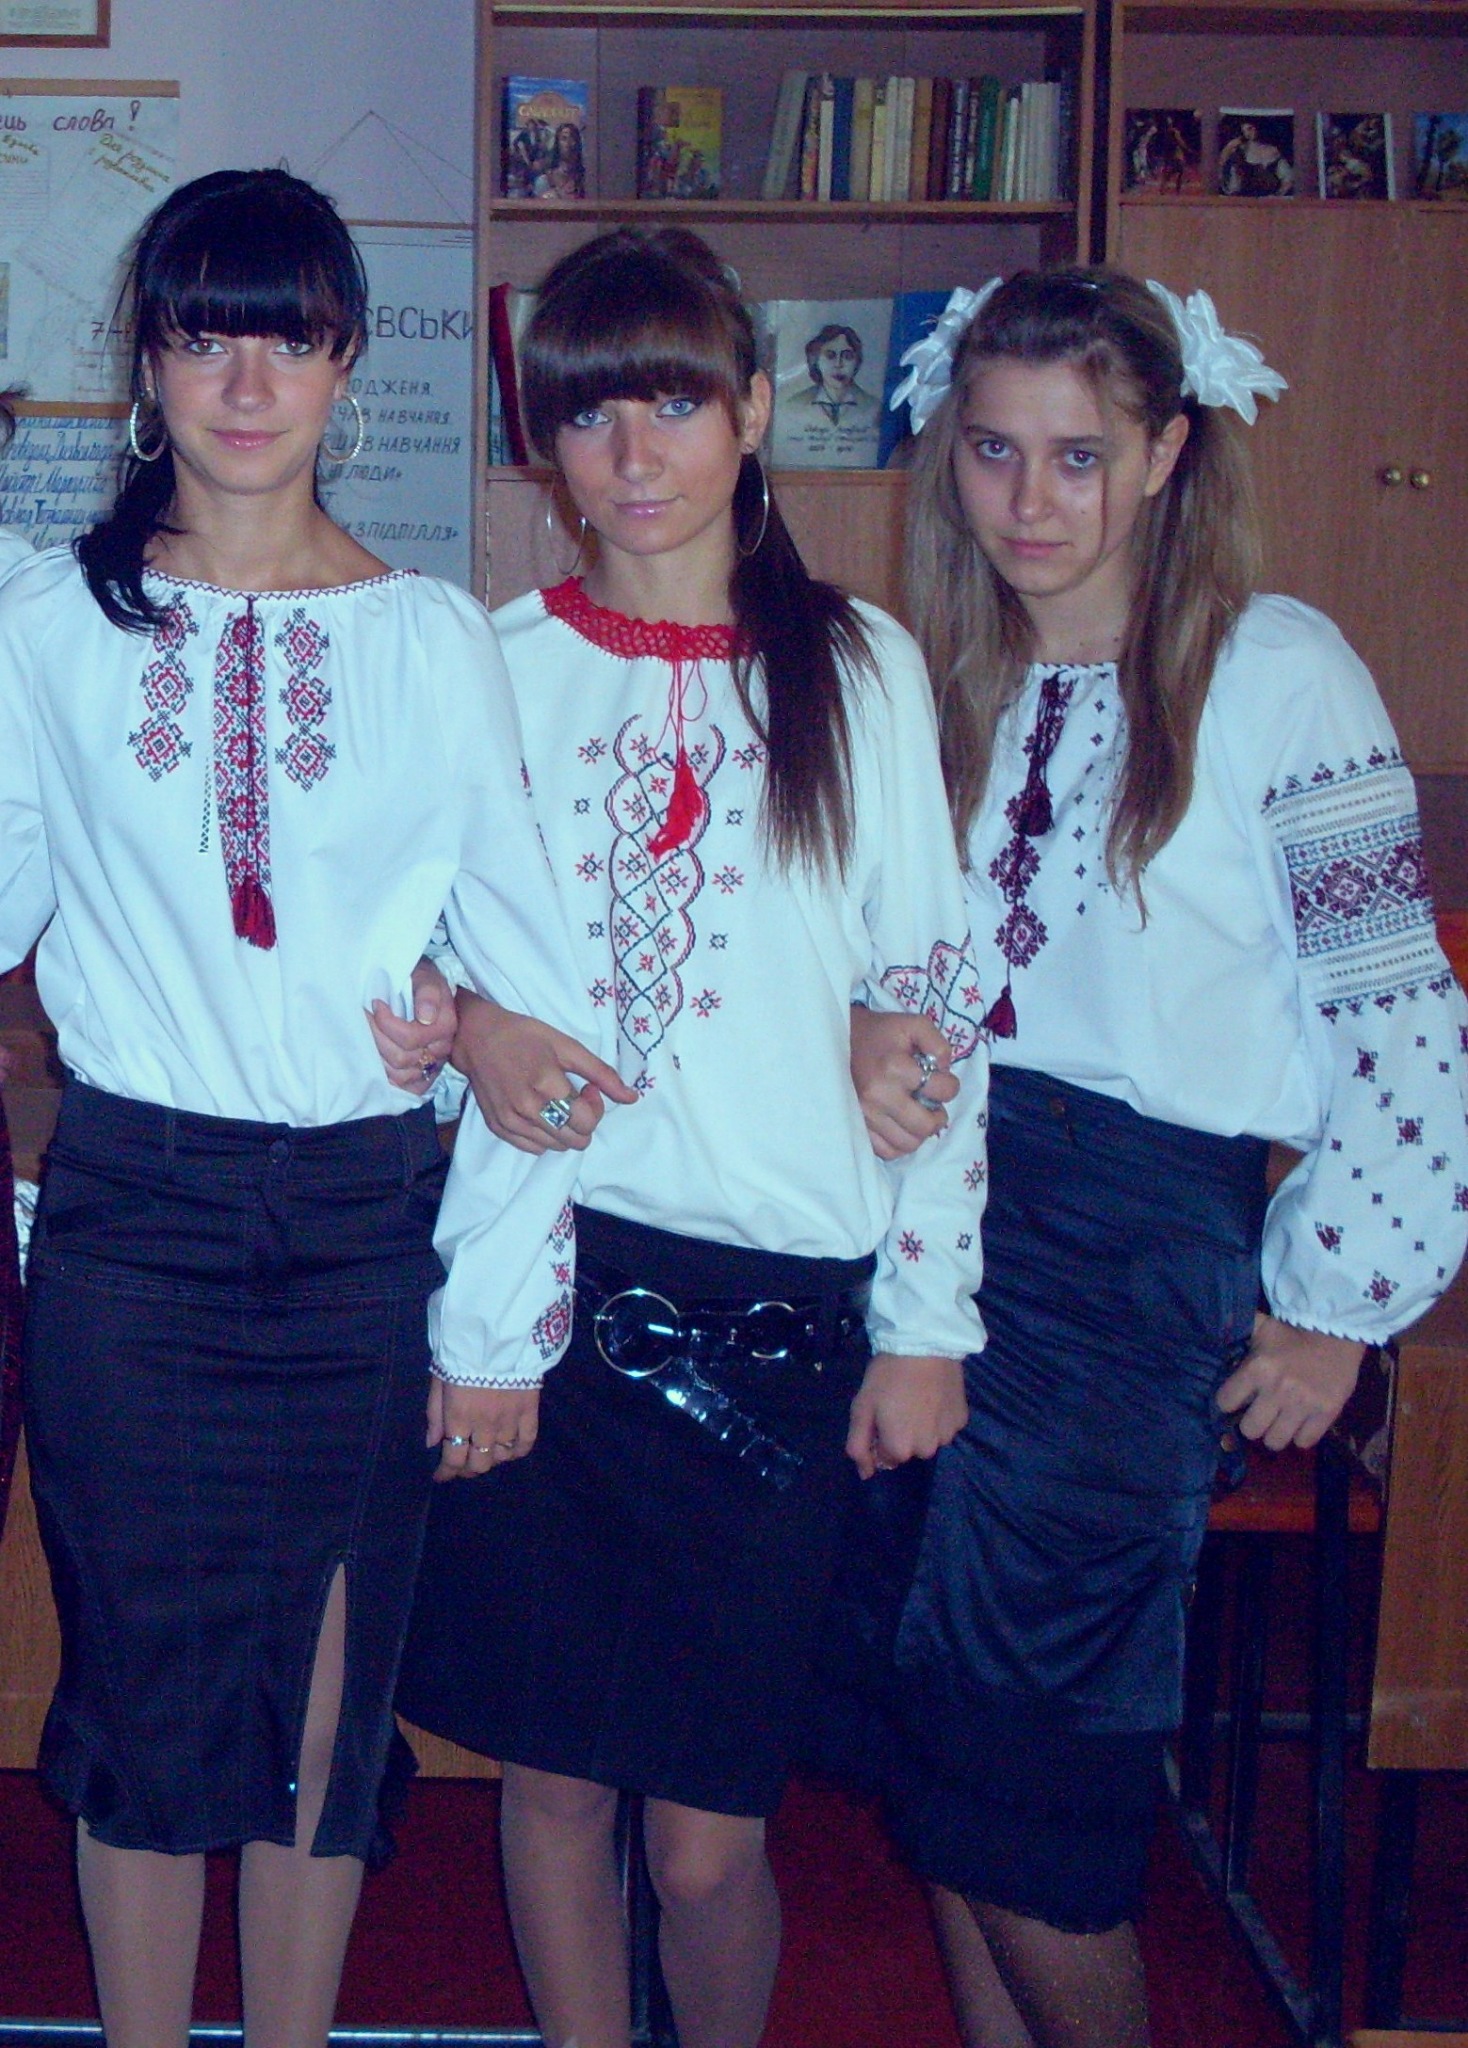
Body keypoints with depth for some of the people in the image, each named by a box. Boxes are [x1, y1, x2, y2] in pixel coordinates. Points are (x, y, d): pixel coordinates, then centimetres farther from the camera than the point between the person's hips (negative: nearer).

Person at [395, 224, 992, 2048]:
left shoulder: (857, 669, 2)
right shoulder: (492, 666, 5)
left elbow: (935, 1006, 2)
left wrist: (926, 1321, 0)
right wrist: (467, 1022, -10)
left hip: (773, 1297, -1)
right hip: (531, 1275, 2)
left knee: (707, 1839, 2)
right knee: (552, 1771, 10)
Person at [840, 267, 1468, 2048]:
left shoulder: (1271, 672, -6)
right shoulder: (939, 680, 11)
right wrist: (873, 1033, -5)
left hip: (1144, 1233, -5)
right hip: (929, 1190, 5)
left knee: (1014, 1775, -2)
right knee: (943, 1725, 8)